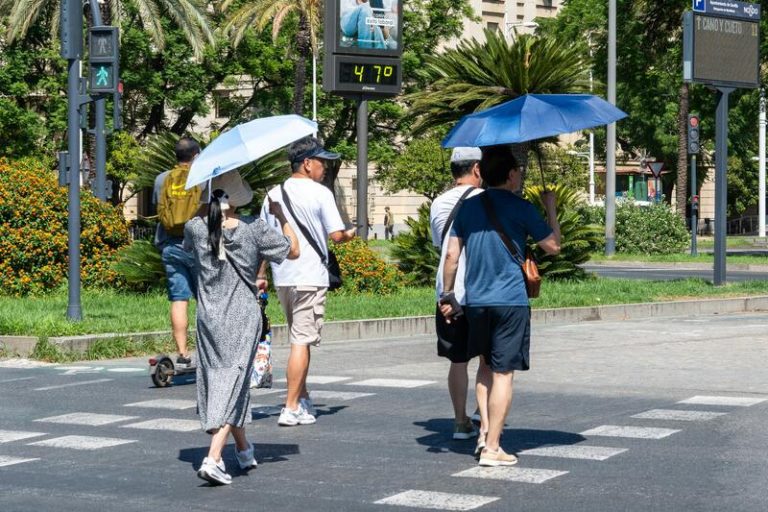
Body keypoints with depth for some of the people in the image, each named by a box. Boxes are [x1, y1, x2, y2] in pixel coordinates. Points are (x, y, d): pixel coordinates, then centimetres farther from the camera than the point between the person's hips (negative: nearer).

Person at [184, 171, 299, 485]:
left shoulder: (195, 228, -4)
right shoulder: (254, 229, -10)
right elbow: (293, 251, 1)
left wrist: (212, 213, 24)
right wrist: (281, 216, 13)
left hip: (209, 318, 3)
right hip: (243, 318, -3)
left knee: (217, 380, 18)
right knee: (234, 381, -2)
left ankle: (243, 450, 34)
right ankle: (213, 458, -16)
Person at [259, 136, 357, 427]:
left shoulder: (274, 195, 10)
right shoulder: (320, 194, -8)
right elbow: (336, 236, -13)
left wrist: (261, 274, 20)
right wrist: (350, 234, 9)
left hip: (282, 277, 6)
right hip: (309, 277, -6)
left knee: (298, 339, 19)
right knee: (302, 342, -5)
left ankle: (303, 400, 24)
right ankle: (291, 408, -7)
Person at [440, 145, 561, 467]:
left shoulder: (467, 207, 7)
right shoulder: (521, 208, -6)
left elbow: (452, 255, 6)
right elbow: (553, 246, -1)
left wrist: (448, 295, 16)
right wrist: (551, 208, 11)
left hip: (475, 300, 5)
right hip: (510, 300, -5)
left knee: (487, 366, 21)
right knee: (503, 373, -3)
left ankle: (486, 433, 17)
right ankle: (492, 448, -3)